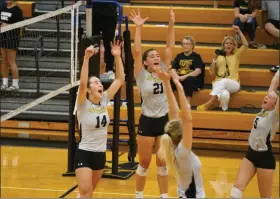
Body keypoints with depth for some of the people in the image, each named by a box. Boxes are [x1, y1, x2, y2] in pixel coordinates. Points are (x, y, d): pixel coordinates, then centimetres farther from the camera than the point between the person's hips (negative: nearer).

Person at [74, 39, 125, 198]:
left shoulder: (104, 100, 1)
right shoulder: (83, 104, -13)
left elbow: (120, 79, 0)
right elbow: (82, 83, -31)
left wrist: (117, 57, -12)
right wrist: (86, 58, -39)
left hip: (100, 154, 6)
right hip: (84, 154, -6)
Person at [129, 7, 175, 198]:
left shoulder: (164, 72, 3)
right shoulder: (142, 75, -6)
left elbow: (170, 48, -2)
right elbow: (137, 52, -17)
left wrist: (171, 25, -10)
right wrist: (138, 28, -24)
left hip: (163, 121, 3)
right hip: (147, 122, -3)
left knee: (163, 164, 8)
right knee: (144, 164, 6)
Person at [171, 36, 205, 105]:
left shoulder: (196, 56, 7)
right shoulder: (179, 56, 20)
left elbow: (198, 71, -8)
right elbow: (173, 69, 11)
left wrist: (185, 77, -19)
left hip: (192, 79, -3)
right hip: (179, 79, 4)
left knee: (189, 80, -39)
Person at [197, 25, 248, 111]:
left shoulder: (236, 55, 17)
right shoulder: (219, 57, 17)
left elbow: (245, 45, 1)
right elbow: (212, 72, 12)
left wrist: (239, 32, -1)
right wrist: (214, 60, 0)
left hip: (233, 84, 0)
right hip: (218, 83, 0)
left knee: (224, 81, -40)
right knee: (224, 94, -41)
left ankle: (209, 104, -45)